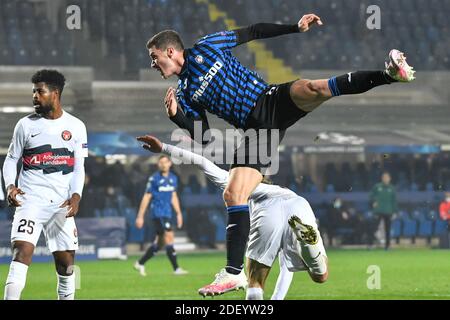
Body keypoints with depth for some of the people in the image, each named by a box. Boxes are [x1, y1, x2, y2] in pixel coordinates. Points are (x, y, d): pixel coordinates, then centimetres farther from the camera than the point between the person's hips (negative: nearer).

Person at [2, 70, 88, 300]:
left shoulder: (76, 127, 7)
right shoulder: (26, 125, 6)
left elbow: (78, 168, 7)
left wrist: (76, 196, -10)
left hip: (62, 204, 2)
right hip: (30, 200, -2)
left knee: (66, 262, 4)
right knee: (22, 253, -19)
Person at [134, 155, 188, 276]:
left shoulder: (173, 178, 12)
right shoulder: (154, 179, -6)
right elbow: (146, 197, -4)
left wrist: (179, 214, 19)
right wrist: (140, 216, -5)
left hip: (168, 214, 7)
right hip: (158, 213, -7)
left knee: (159, 242, 9)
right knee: (169, 236, -15)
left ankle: (140, 263, 23)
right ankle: (176, 268, -15)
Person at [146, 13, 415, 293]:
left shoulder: (206, 48, 9)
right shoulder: (185, 94, 17)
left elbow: (253, 33, 13)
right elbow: (204, 137, 12)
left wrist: (295, 28, 3)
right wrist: (176, 116, -4)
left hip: (273, 101, -3)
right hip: (256, 131, 3)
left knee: (314, 89, -34)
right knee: (233, 195, -10)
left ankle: (391, 74, -40)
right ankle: (233, 272, -9)